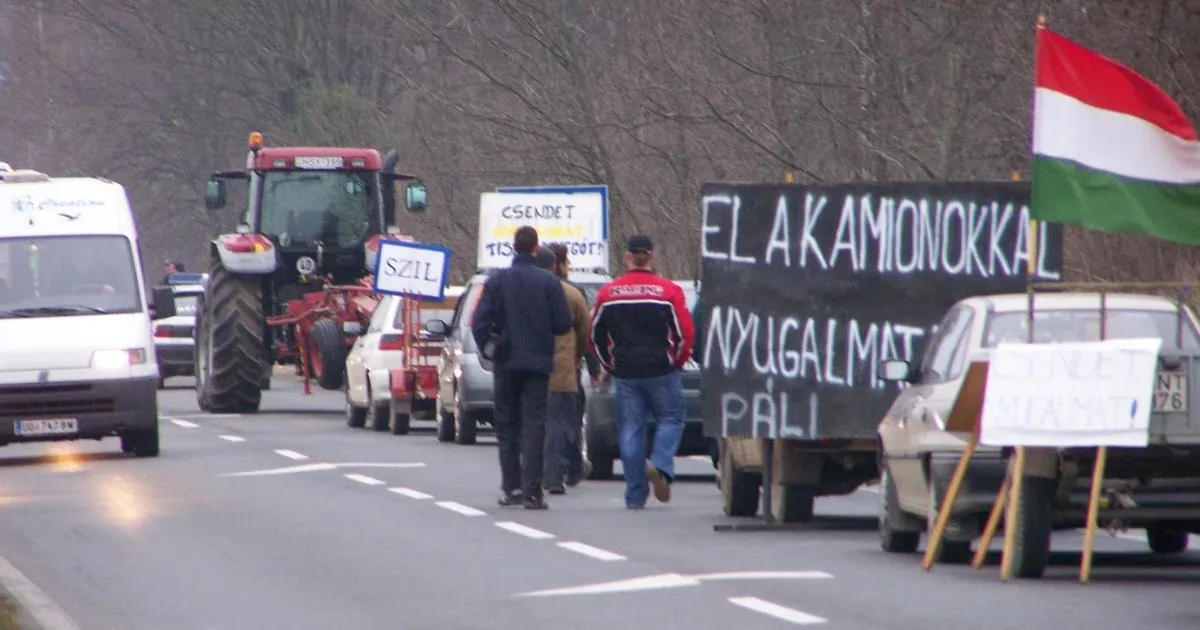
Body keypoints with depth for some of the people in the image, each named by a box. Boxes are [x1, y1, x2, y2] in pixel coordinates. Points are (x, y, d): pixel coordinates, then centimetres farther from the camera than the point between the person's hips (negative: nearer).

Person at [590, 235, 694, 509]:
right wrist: (677, 361, 10)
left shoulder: (608, 293, 3)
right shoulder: (669, 291, -5)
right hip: (661, 372, -2)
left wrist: (609, 365, 21)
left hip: (625, 373, 2)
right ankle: (660, 465, -15)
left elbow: (596, 334, 8)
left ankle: (635, 496, 4)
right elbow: (685, 333, -7)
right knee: (670, 419, 12)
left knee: (630, 431, 5)